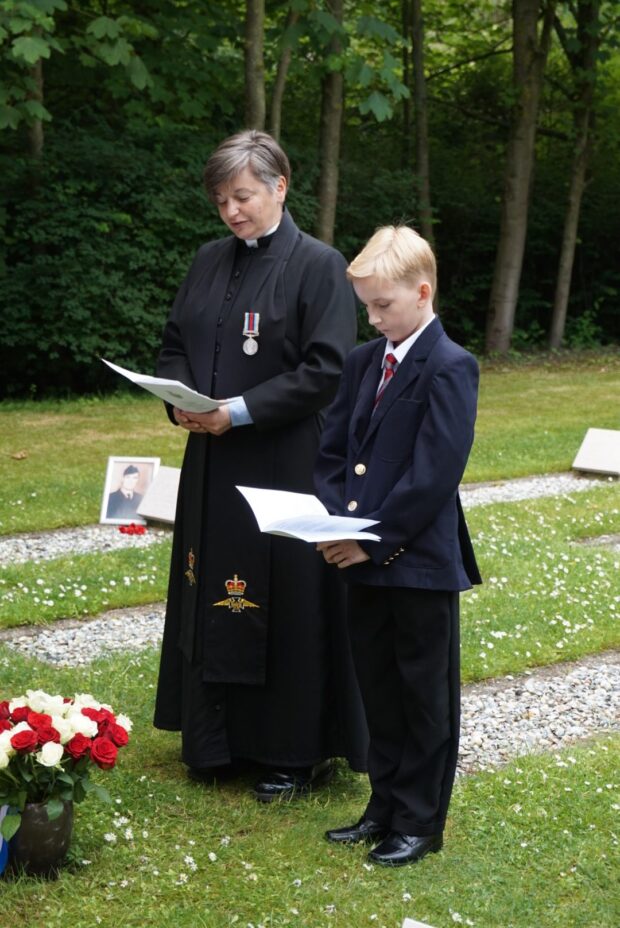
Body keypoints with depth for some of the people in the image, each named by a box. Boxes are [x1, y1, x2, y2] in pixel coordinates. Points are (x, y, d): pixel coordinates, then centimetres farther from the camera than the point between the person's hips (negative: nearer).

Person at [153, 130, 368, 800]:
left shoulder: (319, 266, -9)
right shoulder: (209, 262, 9)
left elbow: (327, 369, -15)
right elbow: (174, 346, 15)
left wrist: (241, 410, -19)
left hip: (286, 466, -6)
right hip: (212, 465, 6)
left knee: (287, 600, 1)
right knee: (214, 597, 12)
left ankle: (298, 750, 14)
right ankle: (218, 737, 25)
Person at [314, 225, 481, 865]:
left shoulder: (449, 369, -13)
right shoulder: (364, 362, 10)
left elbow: (433, 474, -18)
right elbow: (333, 451, 11)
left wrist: (374, 539, -19)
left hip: (420, 564, -7)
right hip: (363, 562, 7)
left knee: (424, 693, 6)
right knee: (378, 688, 16)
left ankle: (420, 822, 16)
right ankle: (385, 807, 28)